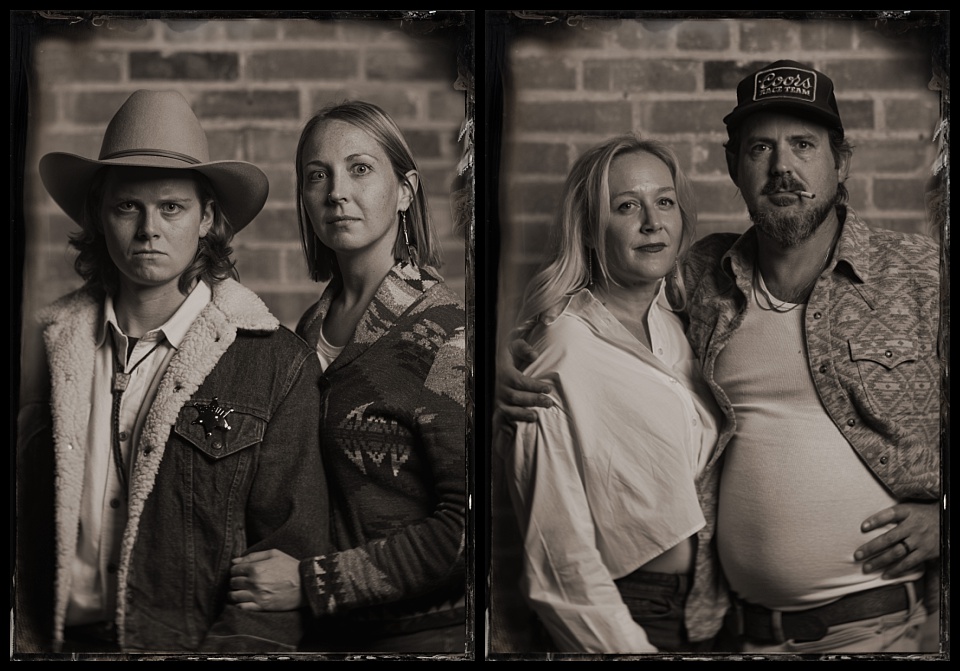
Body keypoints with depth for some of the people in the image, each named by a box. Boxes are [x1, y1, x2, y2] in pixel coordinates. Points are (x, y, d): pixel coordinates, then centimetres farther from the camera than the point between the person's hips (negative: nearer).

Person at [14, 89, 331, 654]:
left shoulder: (279, 364, -1)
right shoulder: (57, 348, 9)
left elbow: (293, 550, -2)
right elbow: (26, 531, 11)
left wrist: (230, 648, -12)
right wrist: (28, 640, 0)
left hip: (194, 645, -2)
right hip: (64, 640, 3)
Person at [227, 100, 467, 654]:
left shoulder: (442, 330, -17)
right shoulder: (313, 327, 4)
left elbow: (465, 526, -21)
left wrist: (313, 582, -19)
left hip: (423, 630, -6)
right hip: (329, 630, 6)